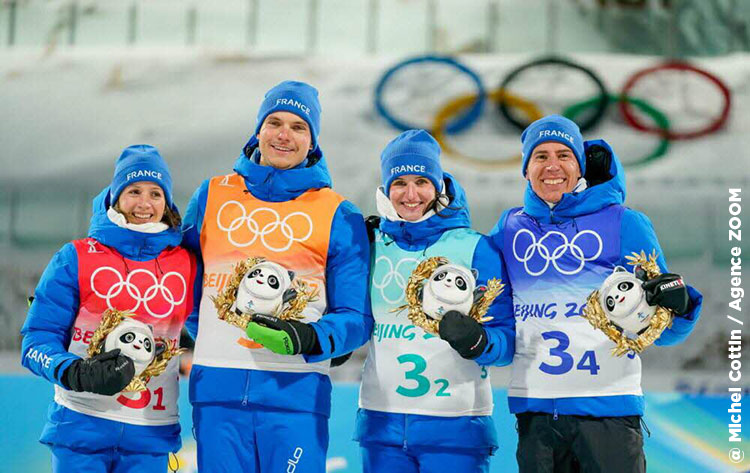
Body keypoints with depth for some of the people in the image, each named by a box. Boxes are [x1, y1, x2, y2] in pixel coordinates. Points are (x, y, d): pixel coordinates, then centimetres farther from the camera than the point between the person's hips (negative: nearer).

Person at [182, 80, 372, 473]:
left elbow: (356, 317, 2)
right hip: (217, 388, 2)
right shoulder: (212, 195, 13)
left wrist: (307, 340, -16)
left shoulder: (338, 215, 5)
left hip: (297, 392, -2)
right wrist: (202, 331, 6)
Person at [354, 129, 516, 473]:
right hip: (381, 419, 3)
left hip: (455, 426, -3)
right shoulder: (372, 245, 8)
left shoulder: (475, 247, 0)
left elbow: (507, 339, -3)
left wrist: (476, 341, -23)